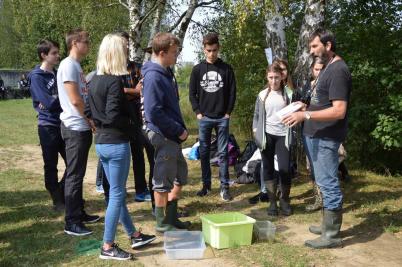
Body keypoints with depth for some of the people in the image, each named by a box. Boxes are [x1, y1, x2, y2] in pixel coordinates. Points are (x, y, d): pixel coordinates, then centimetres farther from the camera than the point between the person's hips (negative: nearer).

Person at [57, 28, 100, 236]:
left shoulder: (77, 66, 16)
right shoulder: (68, 65, -13)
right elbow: (75, 100, -19)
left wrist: (90, 122, 9)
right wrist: (92, 120, -8)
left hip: (82, 127, 9)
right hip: (75, 128, -9)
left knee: (79, 174, 15)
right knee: (74, 175, -5)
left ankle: (79, 213, 26)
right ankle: (71, 223, 3)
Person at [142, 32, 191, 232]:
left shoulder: (166, 73, 10)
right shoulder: (153, 76, -19)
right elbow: (154, 113, -24)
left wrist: (180, 129, 11)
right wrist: (179, 130, -17)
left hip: (172, 135, 10)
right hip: (163, 135, -10)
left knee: (180, 174, 19)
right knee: (163, 182, 3)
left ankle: (171, 217, 32)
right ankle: (162, 223, 19)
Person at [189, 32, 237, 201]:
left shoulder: (226, 69, 2)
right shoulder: (197, 69, 4)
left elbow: (232, 92, 3)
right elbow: (192, 93, 6)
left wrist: (228, 112, -3)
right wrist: (197, 112, -3)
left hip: (222, 118, -1)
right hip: (204, 118, 1)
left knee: (223, 153, 1)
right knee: (204, 152, 7)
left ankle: (224, 187, 7)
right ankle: (206, 185, 17)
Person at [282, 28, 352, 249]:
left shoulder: (338, 70, -16)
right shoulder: (327, 68, 15)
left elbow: (339, 111, -24)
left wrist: (306, 115, -27)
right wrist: (304, 108, 12)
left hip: (326, 137, -10)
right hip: (316, 135, 10)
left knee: (328, 183, -3)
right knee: (325, 182, 17)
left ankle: (332, 235, 8)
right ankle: (328, 225, 30)